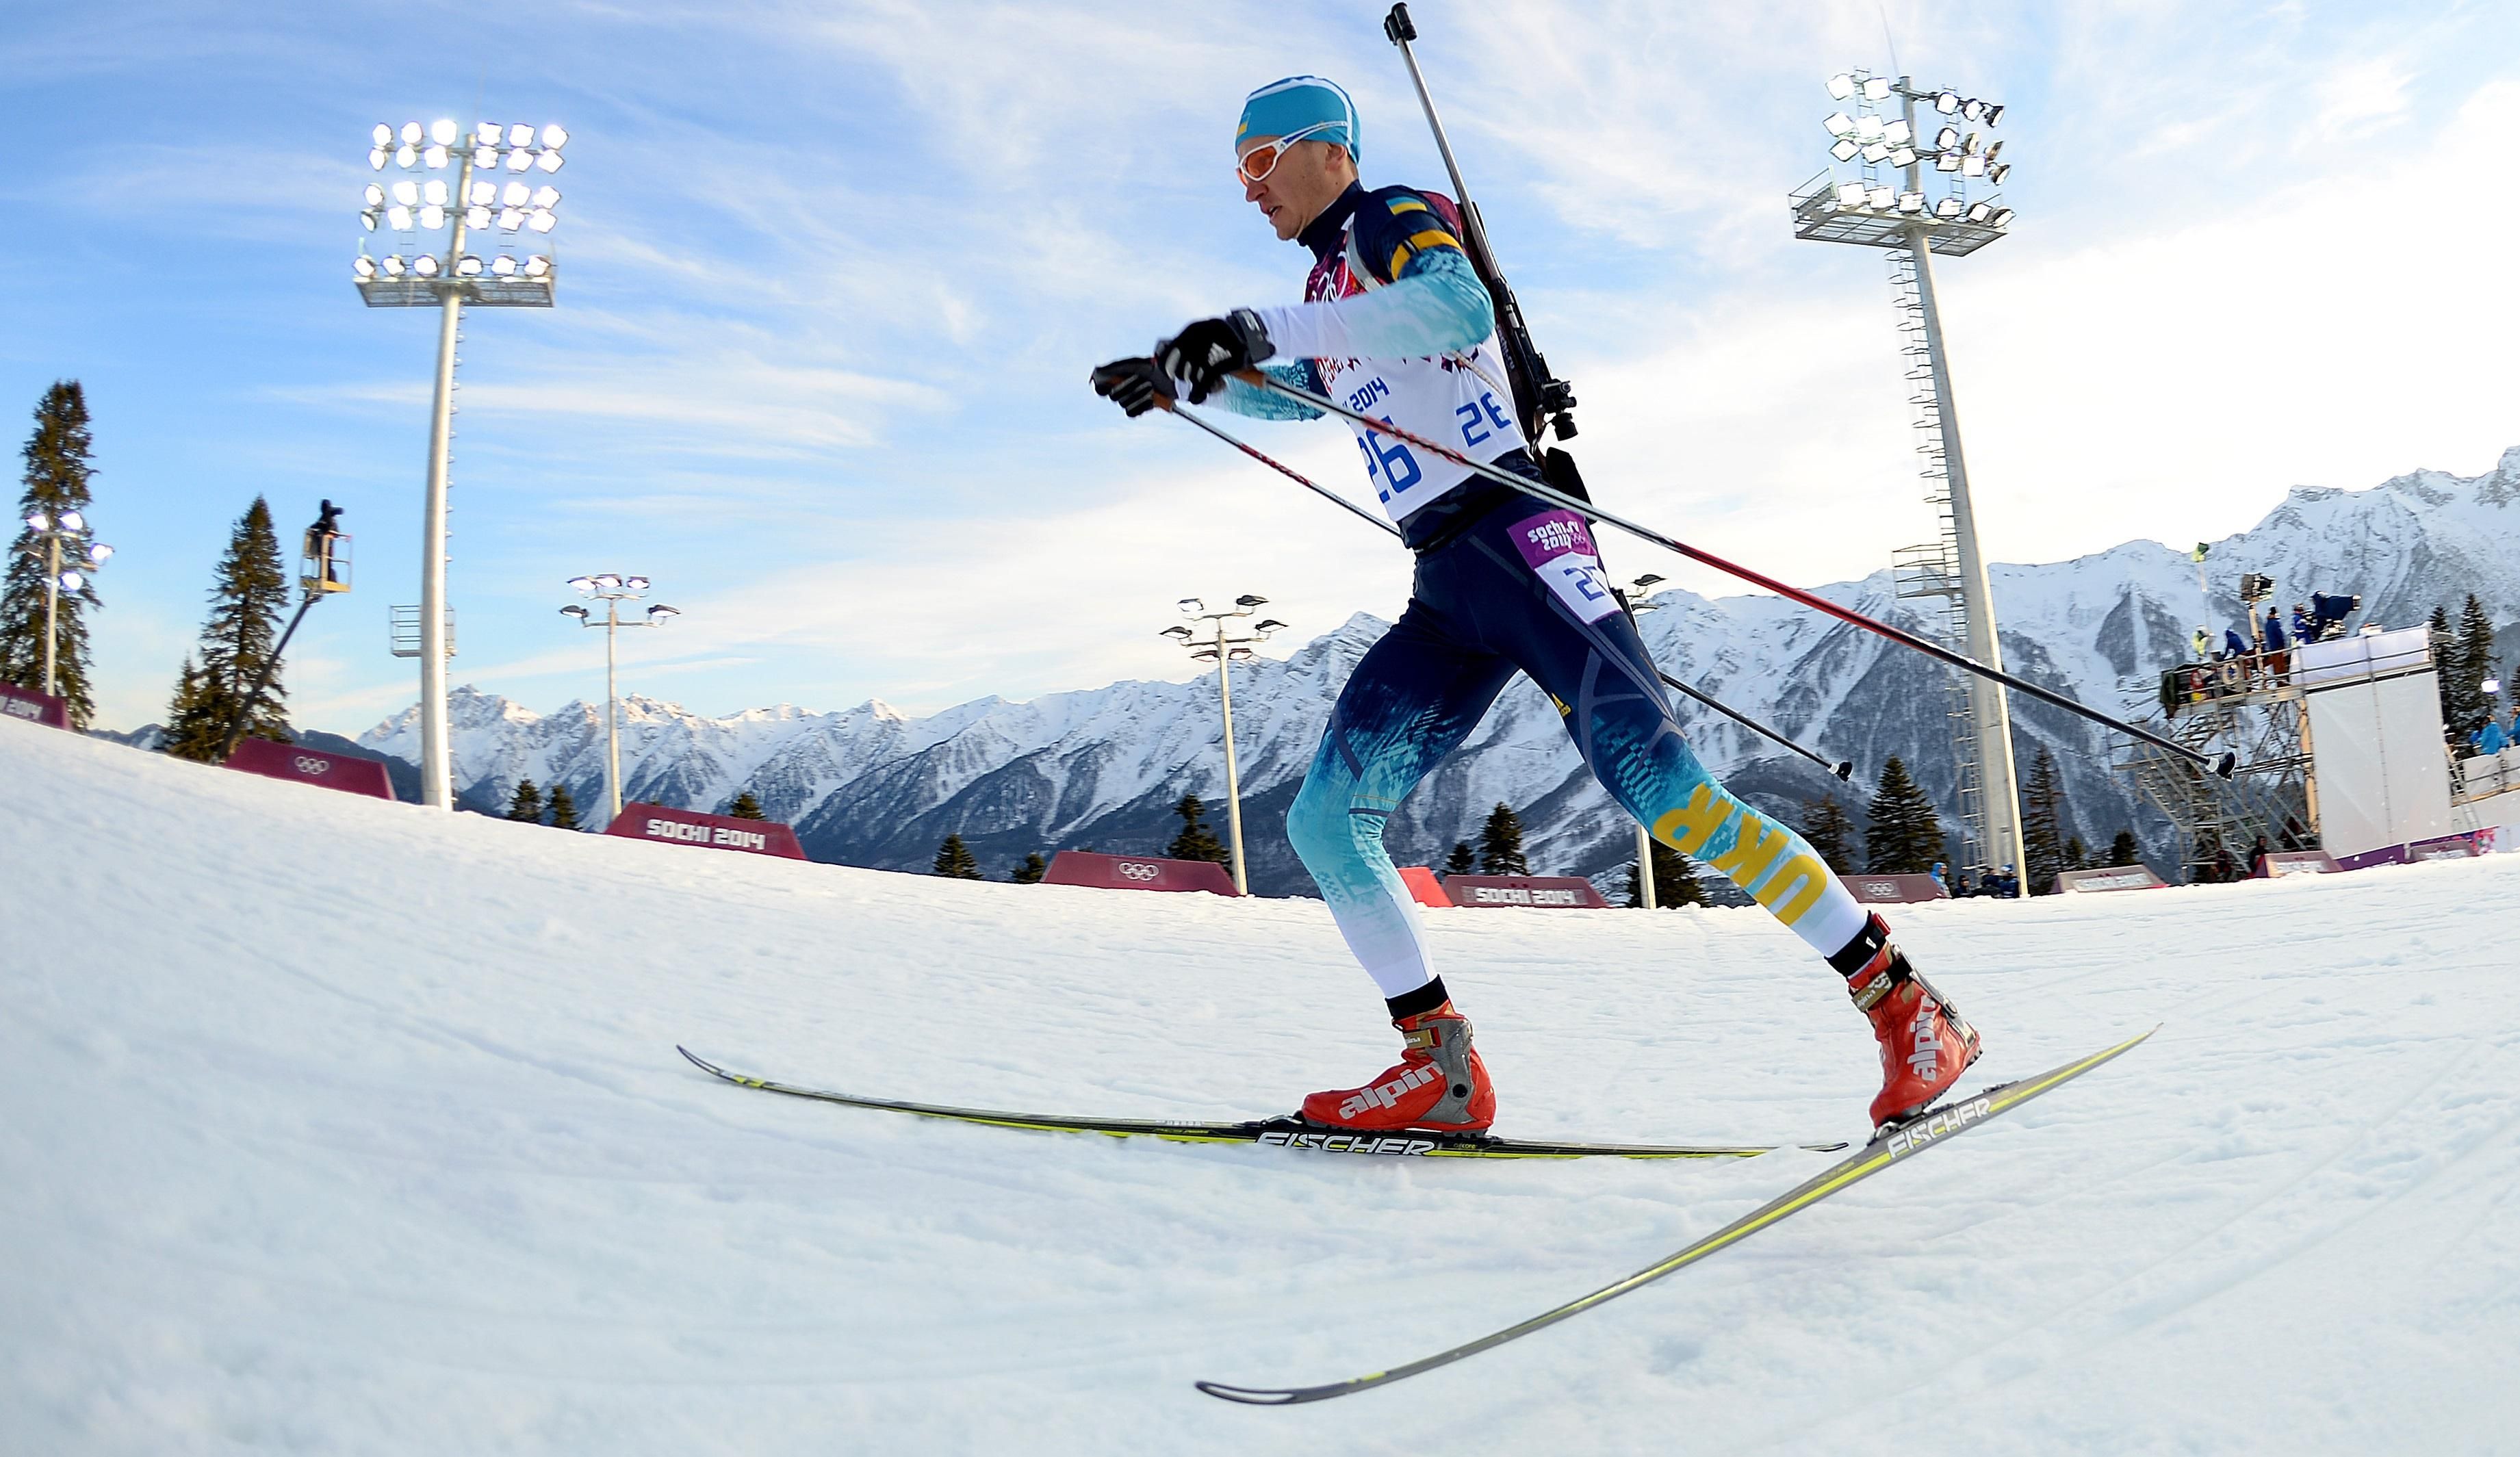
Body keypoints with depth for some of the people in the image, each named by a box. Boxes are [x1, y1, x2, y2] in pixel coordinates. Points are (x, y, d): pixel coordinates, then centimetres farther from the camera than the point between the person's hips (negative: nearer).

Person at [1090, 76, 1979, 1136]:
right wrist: (1181, 385, 38)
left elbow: (1460, 308, -23)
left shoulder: (1391, 217, 1)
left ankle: (1901, 1002, -9)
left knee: (1657, 785, -19)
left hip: (1514, 538, -8)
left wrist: (1263, 328, -27)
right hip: (1444, 593, 8)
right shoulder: (1328, 292, 25)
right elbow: (1297, 396, 47)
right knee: (1323, 819, -3)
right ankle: (1440, 1067, -1)